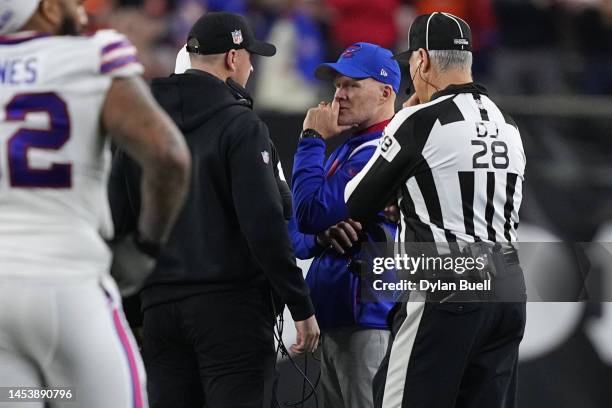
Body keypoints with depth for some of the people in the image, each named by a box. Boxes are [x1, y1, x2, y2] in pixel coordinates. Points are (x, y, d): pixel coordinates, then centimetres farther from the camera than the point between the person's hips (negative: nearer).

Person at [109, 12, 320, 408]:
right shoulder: (241, 126, -8)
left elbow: (118, 224, 12)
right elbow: (265, 225, -15)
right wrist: (302, 307, -10)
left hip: (160, 308, 6)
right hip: (230, 307, -6)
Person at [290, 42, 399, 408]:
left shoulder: (382, 152, -12)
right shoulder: (344, 152, 20)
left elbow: (312, 213, -19)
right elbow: (298, 240, 19)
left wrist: (312, 140, -8)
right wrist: (323, 237, -5)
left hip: (369, 321, -10)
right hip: (333, 321, 10)